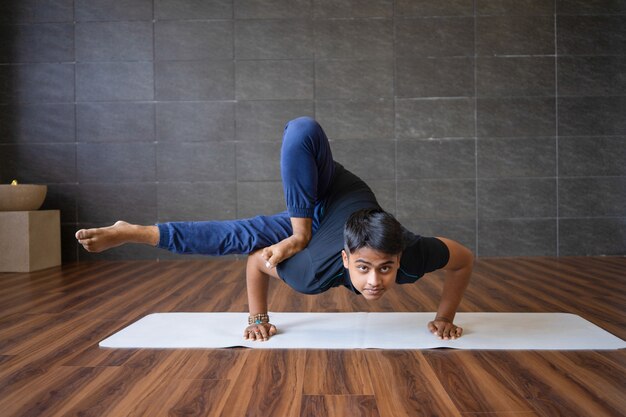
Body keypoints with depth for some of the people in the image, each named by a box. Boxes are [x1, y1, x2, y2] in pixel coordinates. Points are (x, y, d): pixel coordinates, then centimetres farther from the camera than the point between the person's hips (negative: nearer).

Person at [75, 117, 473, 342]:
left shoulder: (411, 255, -40)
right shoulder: (313, 269, -42)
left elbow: (466, 259, -20)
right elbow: (256, 263, -23)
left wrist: (445, 317, -16)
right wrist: (258, 318, -11)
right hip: (311, 214, -2)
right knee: (234, 237, -20)